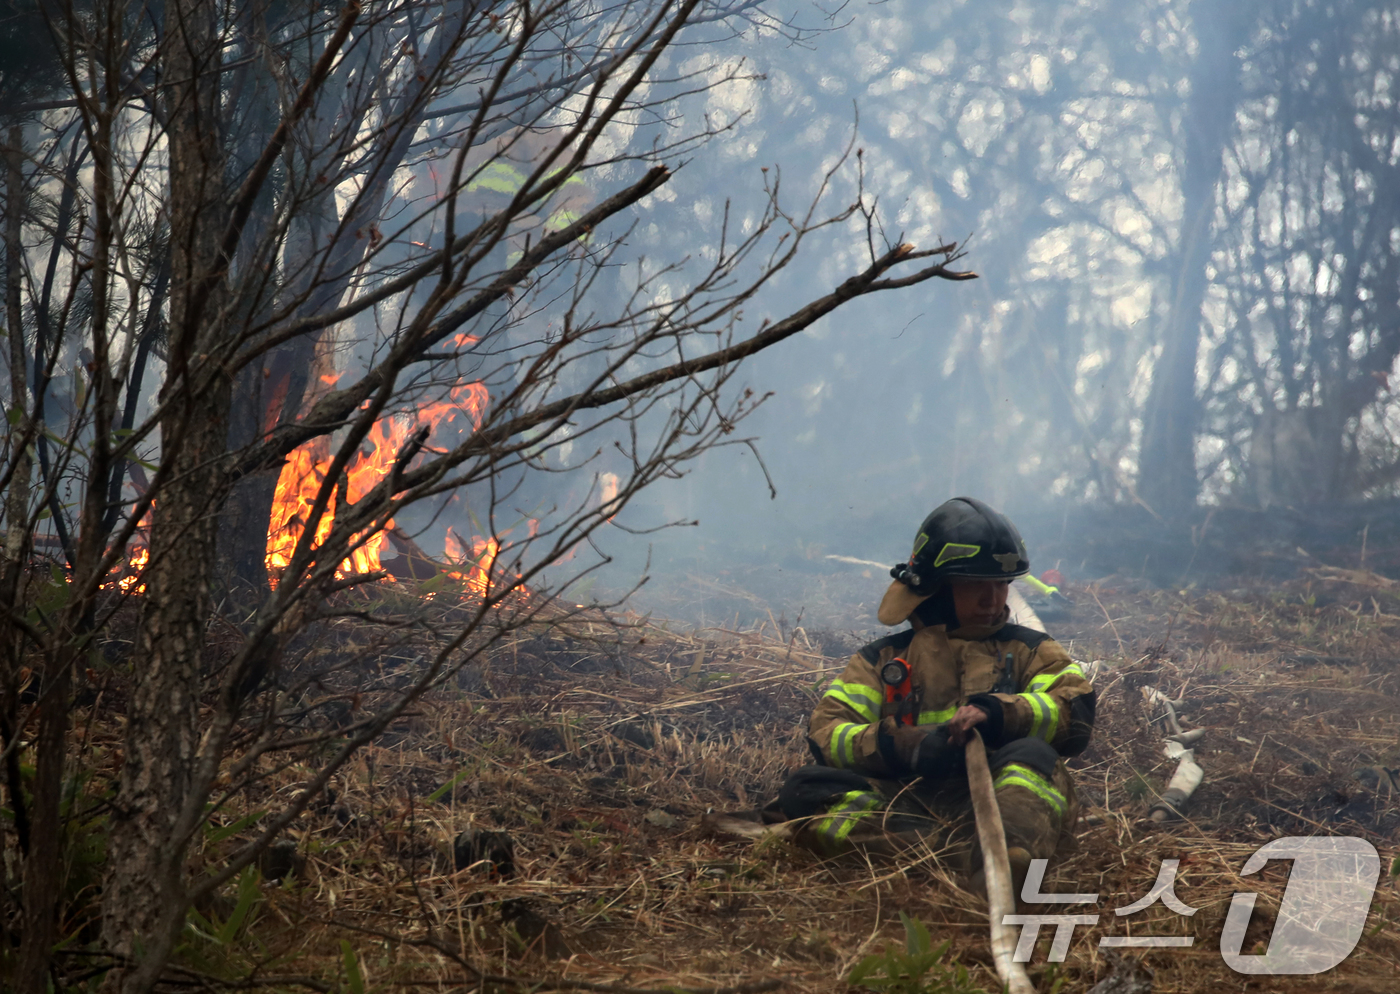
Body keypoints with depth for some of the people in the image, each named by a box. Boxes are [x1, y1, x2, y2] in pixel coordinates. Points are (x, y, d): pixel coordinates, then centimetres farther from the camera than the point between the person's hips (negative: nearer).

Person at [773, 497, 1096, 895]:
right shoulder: (883, 660, 24)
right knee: (803, 790, -25)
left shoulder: (1030, 650, 25)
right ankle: (967, 847, -41)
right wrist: (904, 745, -11)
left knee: (1032, 756, -33)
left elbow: (1076, 714, 6)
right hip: (906, 800, 1)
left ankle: (1002, 856, -66)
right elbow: (825, 733, 9)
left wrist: (999, 715, -12)